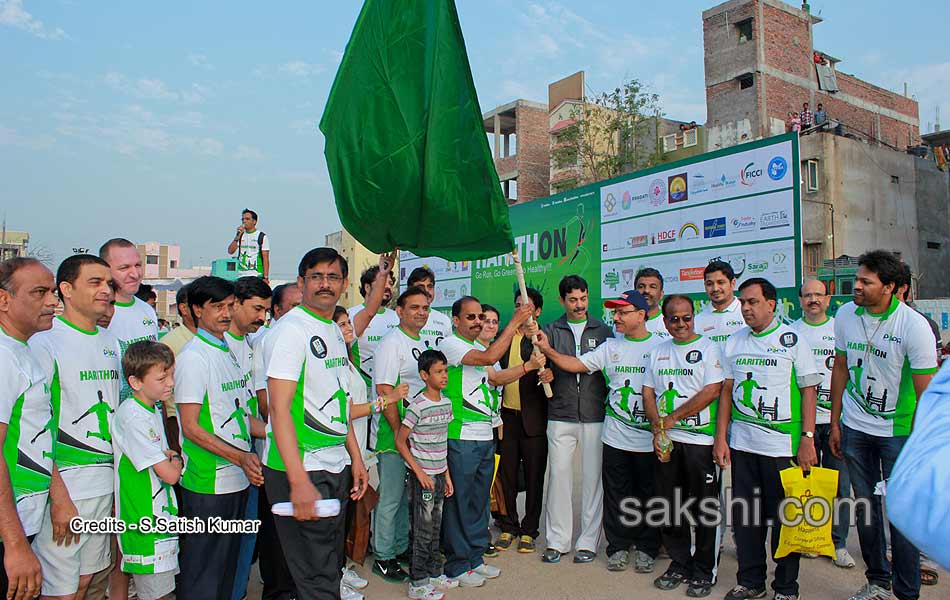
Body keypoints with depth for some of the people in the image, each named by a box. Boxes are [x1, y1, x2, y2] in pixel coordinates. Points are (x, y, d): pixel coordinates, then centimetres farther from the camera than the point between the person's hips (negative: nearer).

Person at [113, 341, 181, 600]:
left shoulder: (153, 410, 9)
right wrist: (177, 460, -1)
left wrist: (168, 457, 3)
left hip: (162, 517, 9)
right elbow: (169, 474, -21)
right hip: (145, 521, -9)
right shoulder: (133, 416, -21)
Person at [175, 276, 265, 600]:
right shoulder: (193, 357, -13)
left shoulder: (230, 352, 12)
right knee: (203, 574, 5)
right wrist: (240, 457, -23)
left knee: (228, 563, 19)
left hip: (239, 478, 8)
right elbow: (191, 427, -17)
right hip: (208, 483, -8)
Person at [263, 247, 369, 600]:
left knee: (331, 567, 18)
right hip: (301, 469, -8)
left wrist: (356, 458, 16)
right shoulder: (291, 330, -13)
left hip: (337, 467, 9)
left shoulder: (334, 332, 13)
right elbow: (279, 408, -20)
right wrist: (299, 481, -25)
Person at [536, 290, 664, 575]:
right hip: (615, 436, 3)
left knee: (647, 494, 9)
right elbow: (575, 364, 2)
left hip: (649, 438, -2)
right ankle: (618, 546, 25)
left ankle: (646, 548, 26)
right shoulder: (610, 347, 5)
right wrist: (547, 349, -11)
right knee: (616, 494, 10)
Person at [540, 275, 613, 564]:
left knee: (593, 478, 5)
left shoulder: (603, 331, 7)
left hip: (595, 416, 0)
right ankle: (556, 540, 16)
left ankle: (588, 541, 18)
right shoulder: (551, 331, 7)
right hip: (560, 416, 0)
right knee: (559, 476, 3)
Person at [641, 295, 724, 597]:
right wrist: (657, 429, -5)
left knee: (703, 509, 3)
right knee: (669, 507, 10)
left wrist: (672, 418, -12)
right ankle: (680, 565, 26)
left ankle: (704, 572, 18)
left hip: (700, 439, -4)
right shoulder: (658, 352, 12)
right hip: (665, 441, 5)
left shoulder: (709, 348, -3)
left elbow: (712, 391, -13)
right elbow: (648, 393, 10)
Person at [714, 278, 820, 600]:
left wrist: (808, 440, -9)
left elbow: (808, 390, -3)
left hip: (782, 444, -4)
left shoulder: (793, 340, -2)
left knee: (784, 517, 5)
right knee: (745, 515, 10)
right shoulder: (733, 342, 9)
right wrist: (720, 438, 6)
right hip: (741, 443, 4)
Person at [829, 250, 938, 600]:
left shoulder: (915, 326, -15)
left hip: (898, 430, -4)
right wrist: (835, 424, 7)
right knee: (866, 507, 12)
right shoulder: (845, 315, -3)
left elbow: (926, 394, -12)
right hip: (855, 427, 4)